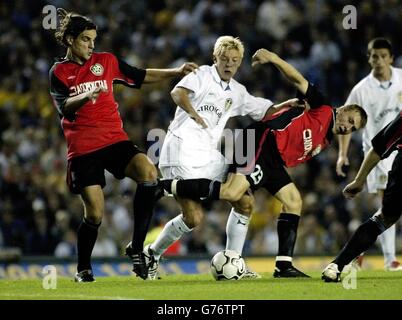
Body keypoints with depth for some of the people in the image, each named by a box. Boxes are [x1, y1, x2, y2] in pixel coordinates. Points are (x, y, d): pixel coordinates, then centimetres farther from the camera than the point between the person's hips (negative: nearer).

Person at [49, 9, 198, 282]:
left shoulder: (106, 61, 10)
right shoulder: (59, 73, 2)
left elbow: (141, 76, 19)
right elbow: (64, 107, -13)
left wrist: (176, 72, 11)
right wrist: (86, 96, -32)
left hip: (115, 140, 3)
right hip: (83, 149, -3)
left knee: (148, 172, -26)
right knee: (94, 213, -8)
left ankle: (137, 249, -17)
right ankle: (83, 268, 18)